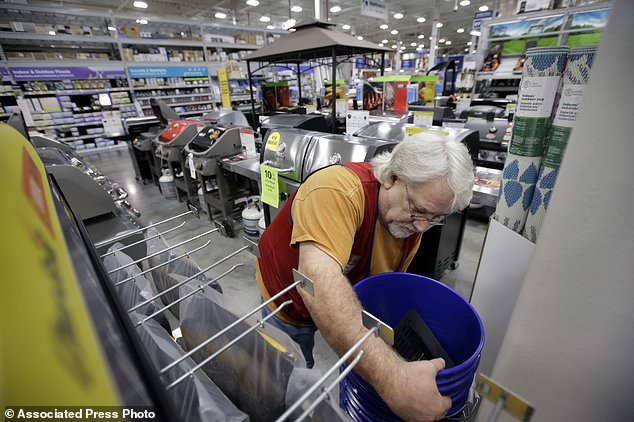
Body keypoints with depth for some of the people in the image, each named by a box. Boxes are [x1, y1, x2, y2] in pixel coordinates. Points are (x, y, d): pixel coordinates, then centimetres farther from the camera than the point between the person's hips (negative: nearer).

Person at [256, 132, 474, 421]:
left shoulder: (412, 221, -15)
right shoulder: (339, 190, -40)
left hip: (350, 306, 5)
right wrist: (391, 379, -55)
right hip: (289, 304, -4)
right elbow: (318, 281, -52)